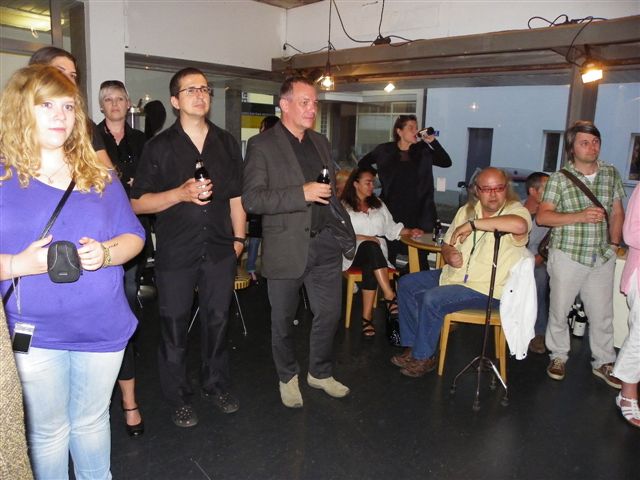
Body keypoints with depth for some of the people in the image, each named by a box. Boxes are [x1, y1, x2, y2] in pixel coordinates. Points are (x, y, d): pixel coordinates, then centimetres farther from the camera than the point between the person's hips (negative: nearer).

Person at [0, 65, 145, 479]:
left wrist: (106, 253, -15)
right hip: (34, 333, -2)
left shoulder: (98, 174, 4)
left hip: (102, 328, 3)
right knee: (48, 432, 15)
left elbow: (134, 236, 4)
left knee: (92, 423, 20)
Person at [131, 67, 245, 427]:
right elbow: (138, 203, -4)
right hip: (176, 252, -2)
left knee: (218, 320, 13)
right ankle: (180, 397, 25)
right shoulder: (160, 147, -1)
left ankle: (217, 385, 33)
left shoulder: (227, 143, 9)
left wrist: (239, 238, 8)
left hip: (220, 249, 3)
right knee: (175, 325, 6)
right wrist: (181, 193, -17)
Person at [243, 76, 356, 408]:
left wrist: (343, 227, 12)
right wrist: (301, 194, -23)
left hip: (325, 243, 5)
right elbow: (252, 199, -16)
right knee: (283, 319, 11)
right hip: (286, 247, -5)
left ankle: (320, 372, 35)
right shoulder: (262, 145, -8)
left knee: (329, 313, 12)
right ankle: (287, 377, 34)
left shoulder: (320, 142, 12)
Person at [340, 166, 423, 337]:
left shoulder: (378, 204, 25)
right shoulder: (344, 206, 8)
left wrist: (410, 231, 5)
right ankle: (391, 298, -47)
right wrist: (364, 238, -16)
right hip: (354, 251, -3)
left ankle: (367, 318, -38)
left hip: (376, 252, 4)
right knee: (370, 247, -40)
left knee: (370, 267, -35)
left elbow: (391, 228, 22)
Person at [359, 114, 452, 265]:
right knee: (389, 253, 4)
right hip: (393, 211, -1)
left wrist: (432, 141, -10)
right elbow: (363, 163, 17)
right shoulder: (385, 150, 5)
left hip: (418, 212, 1)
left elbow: (446, 162, -3)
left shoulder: (423, 150, 7)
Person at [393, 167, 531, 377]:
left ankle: (424, 357, -4)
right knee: (406, 284, 5)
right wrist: (449, 254, -11)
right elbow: (447, 244, 15)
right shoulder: (466, 211, 7)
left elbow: (520, 225, -40)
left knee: (431, 299, -25)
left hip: (485, 289, -8)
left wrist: (473, 224, -32)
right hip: (454, 275, 8)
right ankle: (413, 345, 12)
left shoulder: (515, 210, -13)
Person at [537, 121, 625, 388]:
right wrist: (580, 216, -20)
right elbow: (542, 216, -11)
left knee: (602, 313, 10)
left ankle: (603, 362, 27)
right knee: (559, 310, 7)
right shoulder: (560, 179, -6)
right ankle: (558, 356, 27)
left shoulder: (611, 174, 7)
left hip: (602, 258, 3)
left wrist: (614, 244, 7)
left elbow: (617, 212, 14)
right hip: (568, 256, -3)